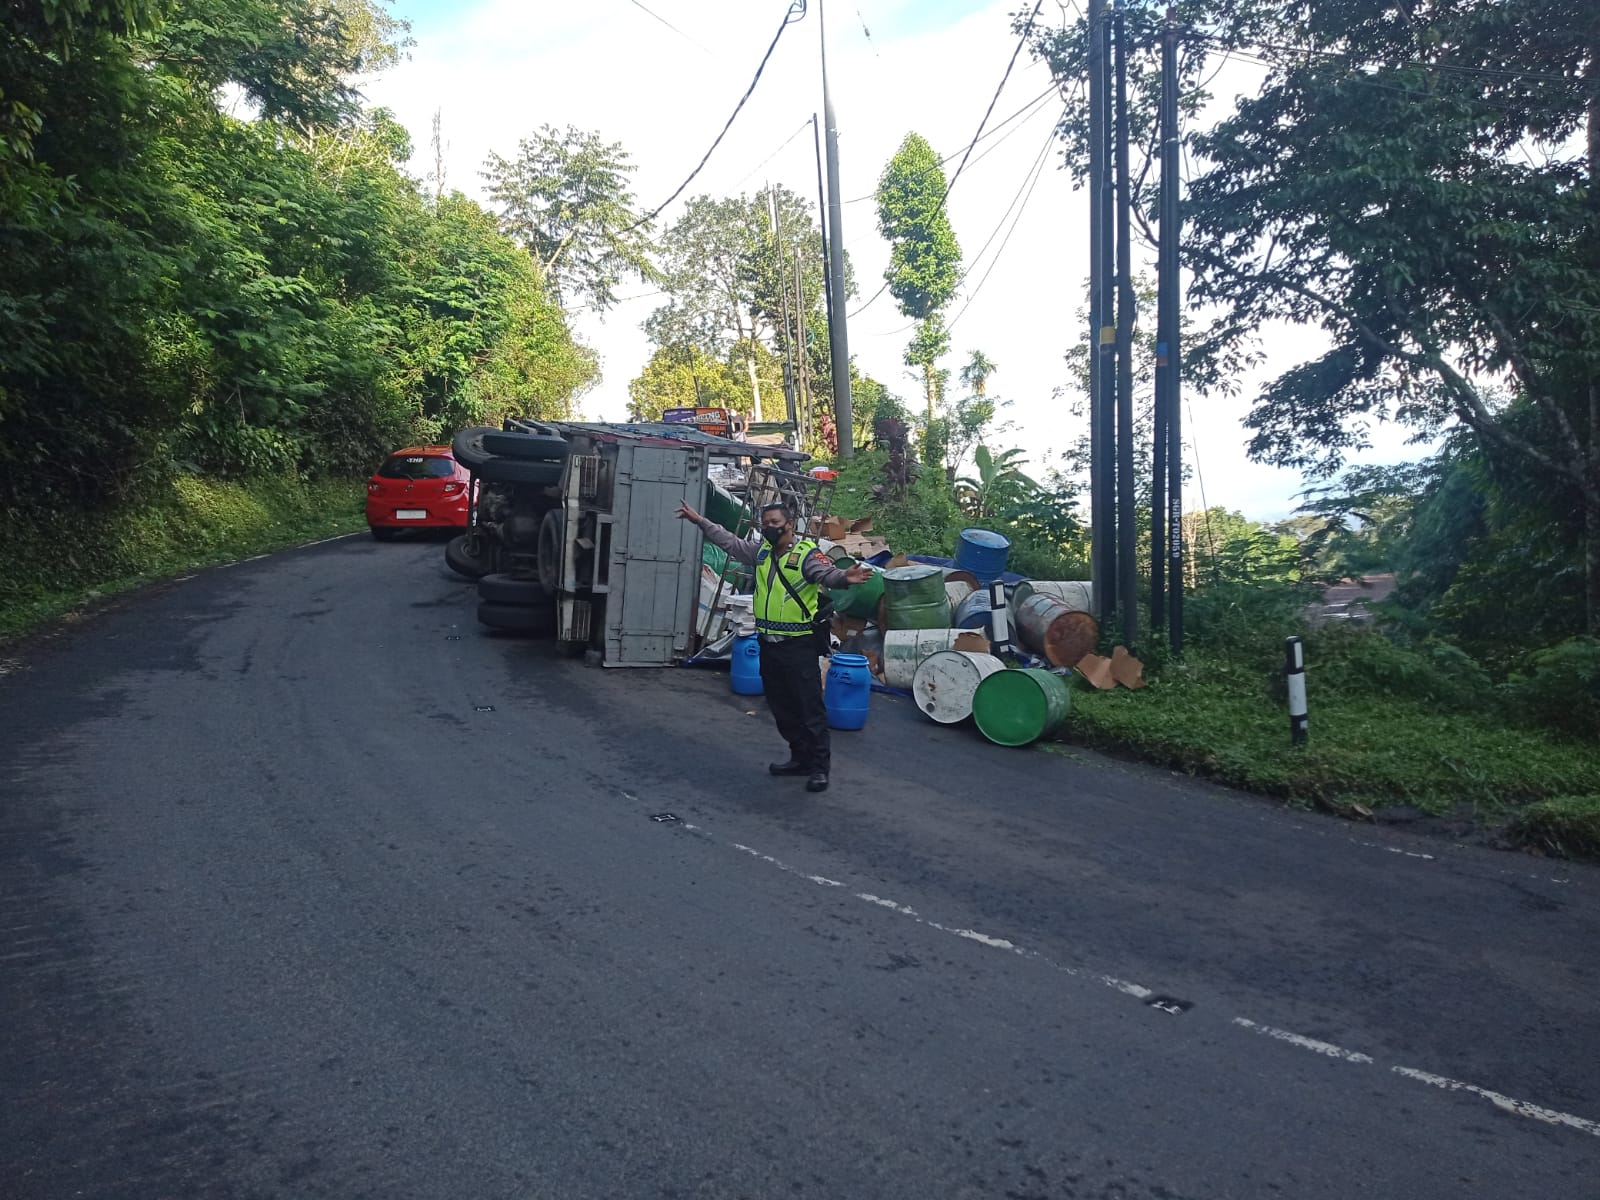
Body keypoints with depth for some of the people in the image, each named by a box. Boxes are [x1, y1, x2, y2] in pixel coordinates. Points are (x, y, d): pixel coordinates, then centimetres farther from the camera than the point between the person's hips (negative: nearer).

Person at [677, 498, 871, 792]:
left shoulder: (807, 553, -11)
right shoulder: (760, 550, 10)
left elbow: (827, 574, -27)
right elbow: (729, 541, 19)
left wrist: (844, 577, -50)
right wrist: (700, 520, 18)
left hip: (798, 645, -8)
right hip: (769, 643, 8)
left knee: (809, 706, -4)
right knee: (781, 706, 15)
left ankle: (820, 766, 4)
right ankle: (801, 757, 28)